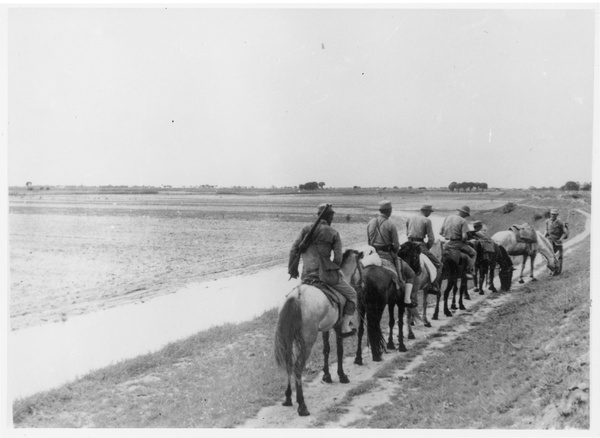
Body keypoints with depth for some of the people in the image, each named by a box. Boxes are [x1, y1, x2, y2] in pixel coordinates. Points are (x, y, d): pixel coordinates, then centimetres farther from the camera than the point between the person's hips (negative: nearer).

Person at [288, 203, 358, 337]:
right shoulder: (334, 234, -2)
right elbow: (338, 259, -7)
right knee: (352, 295, 16)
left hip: (306, 277, 4)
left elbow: (293, 250, 3)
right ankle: (345, 327, 13)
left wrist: (292, 269, 15)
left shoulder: (306, 230, 7)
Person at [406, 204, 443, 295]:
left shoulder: (410, 218, 15)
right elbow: (431, 238, -4)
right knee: (438, 265, 4)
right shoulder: (427, 220, -2)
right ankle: (435, 286, -8)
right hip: (420, 245, -6)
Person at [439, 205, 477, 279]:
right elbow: (464, 236, -20)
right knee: (473, 253, 16)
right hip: (458, 244, -5)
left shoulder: (447, 218, 8)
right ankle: (469, 271, 7)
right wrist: (464, 241, 0)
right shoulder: (463, 220, -11)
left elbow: (440, 232, 9)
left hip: (447, 244, 5)